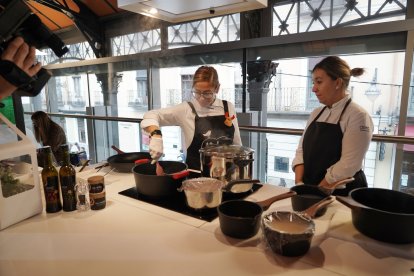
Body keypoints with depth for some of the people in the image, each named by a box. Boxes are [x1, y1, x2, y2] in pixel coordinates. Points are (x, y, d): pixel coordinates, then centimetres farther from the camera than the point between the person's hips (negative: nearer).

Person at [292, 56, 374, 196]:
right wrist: (299, 183, -9)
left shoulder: (358, 116, -14)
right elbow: (302, 150, 3)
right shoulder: (316, 113, 5)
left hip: (342, 195, -5)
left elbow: (348, 165, -20)